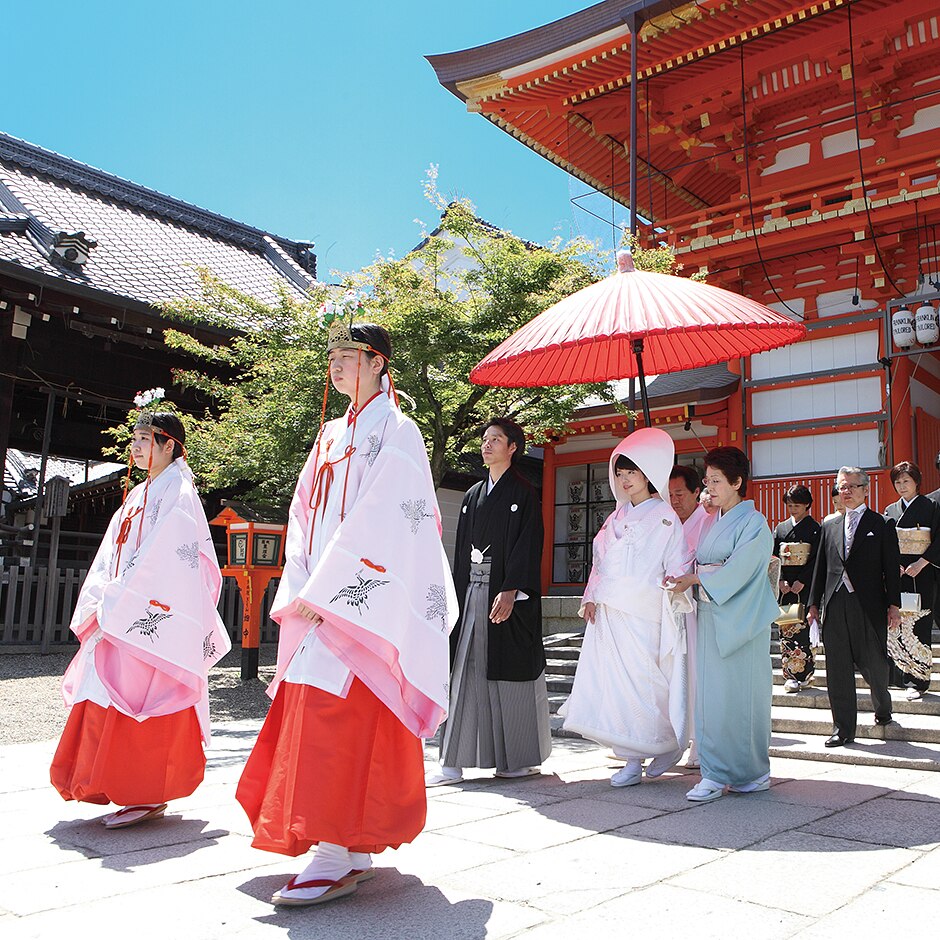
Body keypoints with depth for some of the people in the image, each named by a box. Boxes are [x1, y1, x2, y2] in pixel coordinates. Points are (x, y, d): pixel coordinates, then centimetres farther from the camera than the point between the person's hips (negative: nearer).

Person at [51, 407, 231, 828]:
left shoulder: (177, 494, -8)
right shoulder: (139, 494, 18)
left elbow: (160, 560, -17)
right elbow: (112, 556, 16)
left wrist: (114, 605, -16)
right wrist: (98, 603, 4)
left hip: (154, 617, -9)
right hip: (122, 617, 9)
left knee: (140, 701, -7)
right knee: (116, 698, 10)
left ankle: (147, 796, 3)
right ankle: (134, 791, 20)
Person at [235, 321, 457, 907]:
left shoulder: (395, 431, -4)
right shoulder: (332, 435, 19)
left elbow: (378, 521, -14)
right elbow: (305, 514, 15)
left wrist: (324, 593, -16)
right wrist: (302, 590, 1)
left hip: (364, 598, -8)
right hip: (321, 599, 8)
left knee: (343, 709, -13)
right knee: (316, 708, 7)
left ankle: (340, 857, -7)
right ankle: (350, 848, 18)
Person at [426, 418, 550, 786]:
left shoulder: (523, 494, -1)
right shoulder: (473, 495, 17)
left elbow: (527, 545, -11)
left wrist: (510, 591, -21)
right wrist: (457, 594, 11)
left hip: (508, 594, -6)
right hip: (472, 592, 6)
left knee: (510, 673, -1)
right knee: (466, 672, 2)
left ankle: (521, 758, 14)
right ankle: (453, 762, 4)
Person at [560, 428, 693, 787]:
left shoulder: (665, 518, 1)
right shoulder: (616, 518, 17)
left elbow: (679, 564, -2)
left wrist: (674, 584, -21)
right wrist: (591, 597, 9)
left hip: (642, 613, -6)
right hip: (608, 612, 6)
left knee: (640, 682, -8)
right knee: (610, 682, 2)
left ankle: (667, 745, 12)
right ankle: (632, 760, 10)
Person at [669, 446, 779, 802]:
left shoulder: (754, 523, -5)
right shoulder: (711, 522, 17)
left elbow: (737, 569, -17)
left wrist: (693, 579, -18)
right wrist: (686, 579, -4)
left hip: (739, 621, -6)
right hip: (709, 616, 7)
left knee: (739, 694, -2)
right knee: (710, 692, 3)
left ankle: (751, 772, 13)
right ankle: (715, 774, 7)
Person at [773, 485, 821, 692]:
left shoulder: (815, 528, 0)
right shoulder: (780, 528, 13)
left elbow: (817, 559, -6)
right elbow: (774, 557, 8)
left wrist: (801, 581, -12)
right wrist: (781, 581, -5)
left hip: (805, 586, -4)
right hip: (784, 586, 4)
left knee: (800, 627, -9)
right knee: (785, 627, 2)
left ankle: (802, 674, -3)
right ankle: (790, 674, 8)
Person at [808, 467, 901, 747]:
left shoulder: (882, 525, 2)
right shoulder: (830, 525, 13)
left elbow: (892, 567, -1)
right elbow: (821, 566, 14)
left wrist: (893, 605, -7)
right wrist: (814, 602, 11)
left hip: (868, 607, -3)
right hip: (835, 606, 3)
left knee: (873, 664, 7)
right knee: (838, 669, 3)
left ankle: (883, 708, 37)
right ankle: (843, 728, 10)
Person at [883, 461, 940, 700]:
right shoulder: (890, 511, 12)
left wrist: (921, 564, -15)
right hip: (895, 575, 4)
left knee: (917, 628, -5)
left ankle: (918, 680, 1)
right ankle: (902, 676, 8)